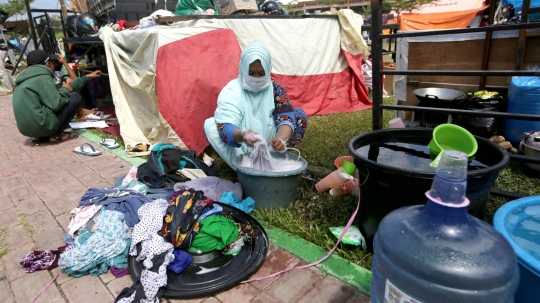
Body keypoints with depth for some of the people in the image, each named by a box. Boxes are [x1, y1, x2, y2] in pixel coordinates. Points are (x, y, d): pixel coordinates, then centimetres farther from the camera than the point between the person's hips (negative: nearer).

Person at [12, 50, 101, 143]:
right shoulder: (42, 78, -12)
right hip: (40, 126, -10)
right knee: (75, 97, 2)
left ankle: (41, 135, 15)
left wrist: (87, 77, 28)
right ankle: (57, 134, 0)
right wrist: (65, 89, -1)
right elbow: (56, 104, -20)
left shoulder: (30, 78, 18)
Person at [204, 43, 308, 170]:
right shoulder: (231, 91, -15)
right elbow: (225, 127, -29)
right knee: (210, 124, -24)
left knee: (299, 115, -14)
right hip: (242, 150, -1)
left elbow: (286, 118, -21)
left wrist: (282, 138, -44)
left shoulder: (276, 88, -7)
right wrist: (242, 135, -53)